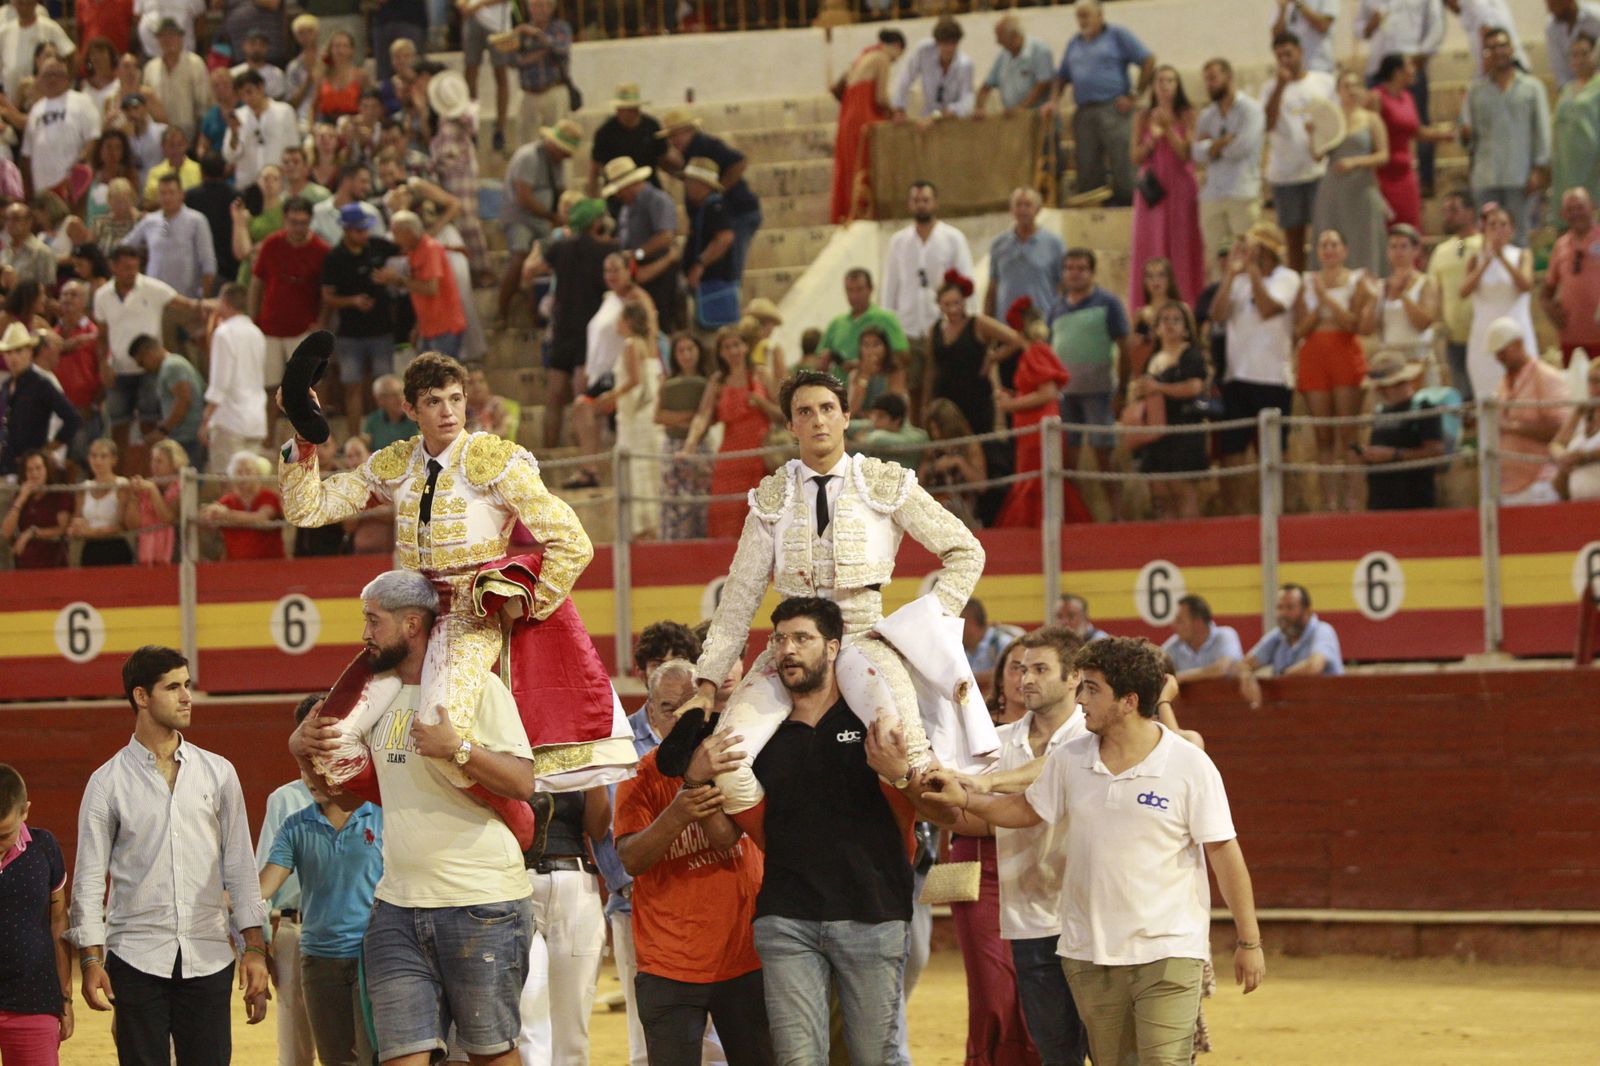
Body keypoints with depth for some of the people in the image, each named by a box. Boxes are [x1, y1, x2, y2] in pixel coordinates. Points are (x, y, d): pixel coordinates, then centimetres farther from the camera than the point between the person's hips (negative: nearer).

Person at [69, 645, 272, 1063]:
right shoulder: (108, 782, 2)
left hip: (208, 959, 2)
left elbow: (240, 867, 10)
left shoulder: (217, 773, 9)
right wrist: (91, 960, -6)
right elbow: (89, 879, 2)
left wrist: (254, 947, 3)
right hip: (137, 959, -2)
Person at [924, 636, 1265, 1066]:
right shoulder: (1070, 760, 3)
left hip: (1168, 953, -5)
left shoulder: (1190, 766, -11)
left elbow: (1224, 853, -8)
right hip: (1089, 951, 5)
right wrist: (966, 799, 1)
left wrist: (1249, 941, -6)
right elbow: (1027, 810, 18)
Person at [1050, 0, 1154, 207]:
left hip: (1112, 109, -6)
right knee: (1087, 168, 2)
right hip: (1083, 111, 6)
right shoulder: (1074, 44, 21)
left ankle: (1126, 202, -12)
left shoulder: (1117, 35, 4)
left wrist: (1134, 95, -5)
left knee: (1121, 162, -12)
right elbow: (1062, 76, 26)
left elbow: (1148, 62, -1)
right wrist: (1054, 100, 8)